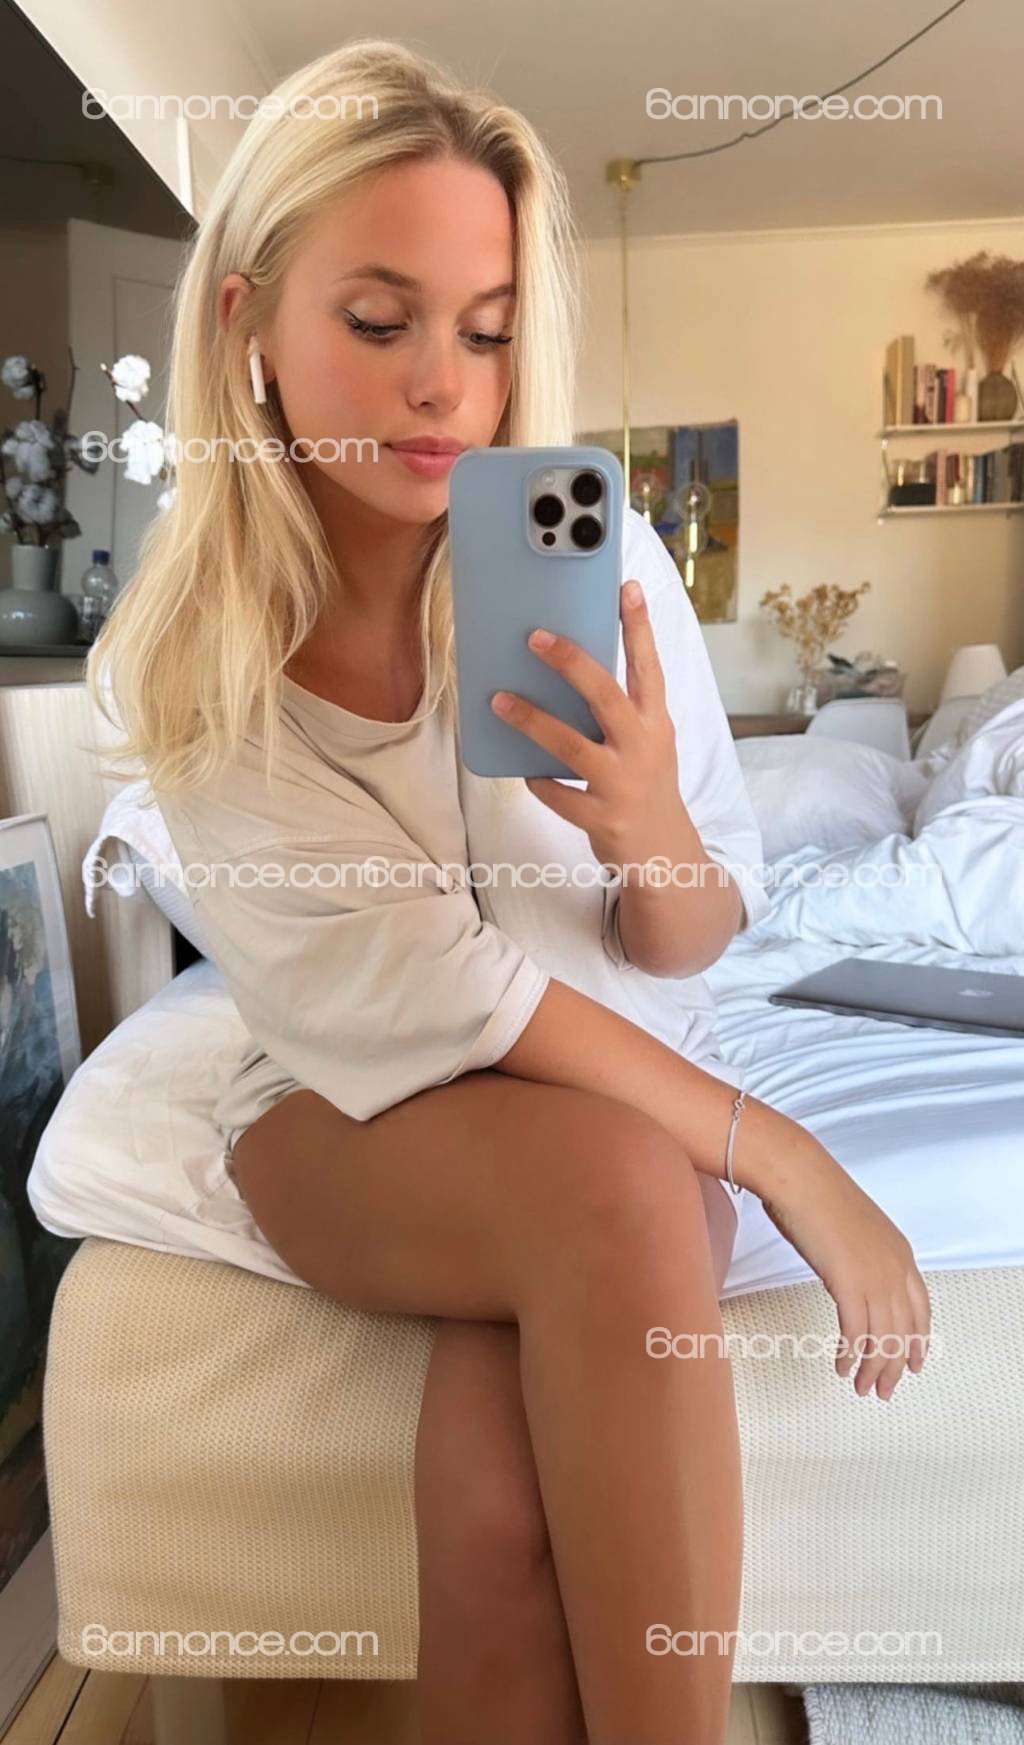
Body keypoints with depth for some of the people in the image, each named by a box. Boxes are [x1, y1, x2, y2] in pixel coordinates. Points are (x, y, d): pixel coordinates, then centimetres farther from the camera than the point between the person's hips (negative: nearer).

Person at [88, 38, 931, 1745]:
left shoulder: (598, 559, -12)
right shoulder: (179, 658, -12)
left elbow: (688, 947, -6)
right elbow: (406, 991, -19)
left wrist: (649, 830, -31)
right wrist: (782, 1156, -23)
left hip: (626, 1085, 1)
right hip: (351, 1118, 0)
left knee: (499, 1506, -28)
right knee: (610, 1187, -33)